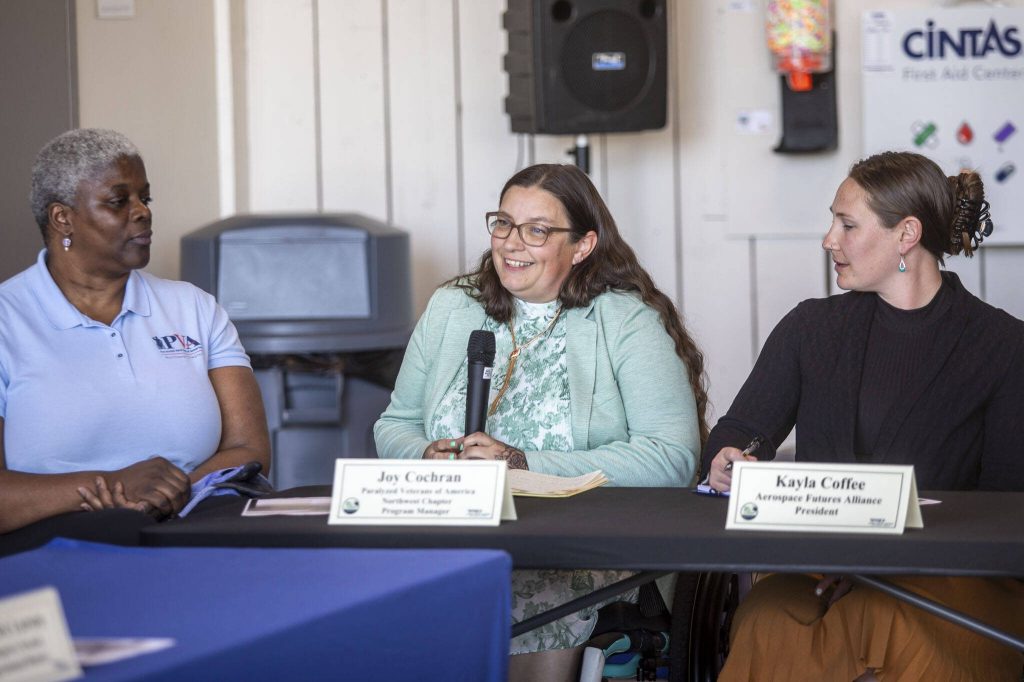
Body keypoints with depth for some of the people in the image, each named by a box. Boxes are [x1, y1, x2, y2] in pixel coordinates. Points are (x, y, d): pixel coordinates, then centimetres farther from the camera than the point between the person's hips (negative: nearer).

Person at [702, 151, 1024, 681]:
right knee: (766, 626, -33)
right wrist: (728, 462, -13)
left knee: (906, 635, -38)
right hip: (820, 573, 2)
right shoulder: (811, 327, 17)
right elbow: (738, 432, 14)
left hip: (951, 576, -2)